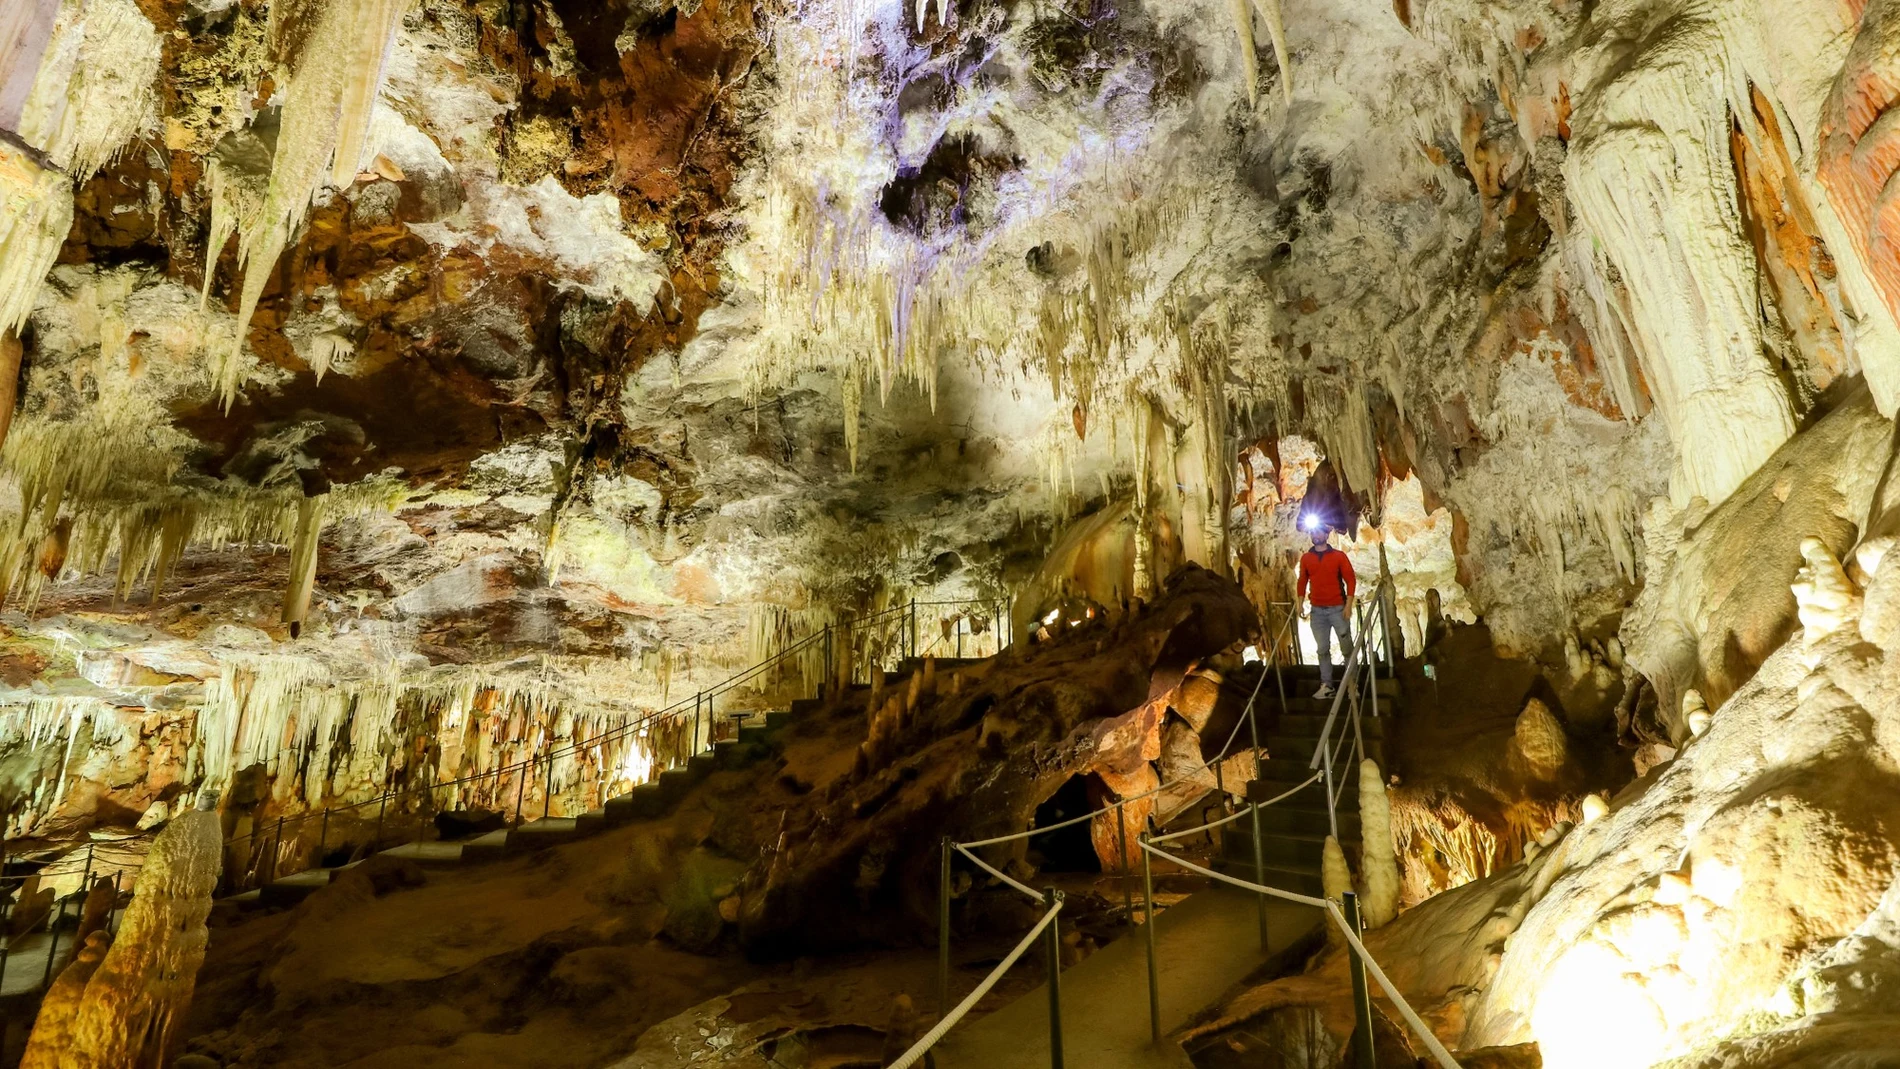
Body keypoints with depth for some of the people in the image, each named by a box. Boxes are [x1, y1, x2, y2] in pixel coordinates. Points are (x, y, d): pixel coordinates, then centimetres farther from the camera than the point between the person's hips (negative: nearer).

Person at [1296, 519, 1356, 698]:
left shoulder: (1339, 556, -2)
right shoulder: (1305, 558, 7)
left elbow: (1351, 580, -3)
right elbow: (1302, 581, 11)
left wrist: (1348, 605, -10)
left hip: (1338, 609, -3)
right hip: (1317, 610, 3)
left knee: (1347, 648, 1)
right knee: (1322, 649, 4)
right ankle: (1326, 685, 6)